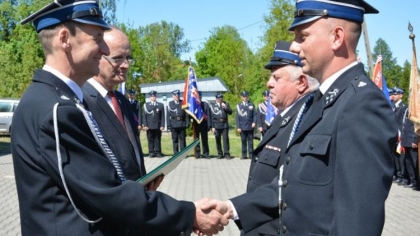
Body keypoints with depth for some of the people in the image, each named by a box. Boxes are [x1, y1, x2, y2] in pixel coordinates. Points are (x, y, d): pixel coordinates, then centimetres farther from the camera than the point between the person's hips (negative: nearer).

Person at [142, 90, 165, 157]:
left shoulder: (160, 105, 10)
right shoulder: (146, 105, 10)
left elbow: (162, 116, 6)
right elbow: (144, 116, 6)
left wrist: (162, 125, -2)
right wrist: (145, 125, -3)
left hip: (158, 126, 0)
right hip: (149, 126, 0)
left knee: (158, 140, 1)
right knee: (150, 140, 1)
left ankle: (158, 152, 7)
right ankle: (151, 153, 6)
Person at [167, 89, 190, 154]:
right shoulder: (170, 104, 6)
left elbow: (186, 113, 3)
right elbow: (168, 115, 4)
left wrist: (187, 123, -3)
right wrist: (168, 124, -2)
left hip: (182, 124, 0)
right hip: (173, 125, 0)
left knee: (182, 139, 3)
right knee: (175, 140, 4)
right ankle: (176, 153, 10)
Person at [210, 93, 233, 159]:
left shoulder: (226, 104, 11)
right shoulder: (213, 106, 6)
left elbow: (230, 112, 4)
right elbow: (211, 117, 3)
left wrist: (225, 107, -12)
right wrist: (212, 127, -3)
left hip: (224, 124, 0)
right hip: (217, 125, 0)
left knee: (226, 139, -5)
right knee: (218, 140, 3)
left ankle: (227, 154, -1)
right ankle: (220, 154, 11)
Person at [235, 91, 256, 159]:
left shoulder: (251, 104, 9)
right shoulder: (239, 105, 7)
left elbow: (255, 114, 7)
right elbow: (237, 117, 4)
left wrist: (254, 122, -9)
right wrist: (238, 127, -3)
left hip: (250, 126, 0)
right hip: (242, 127, 0)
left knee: (250, 141, 2)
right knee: (243, 141, 3)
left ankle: (251, 154, 6)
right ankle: (244, 155, 7)